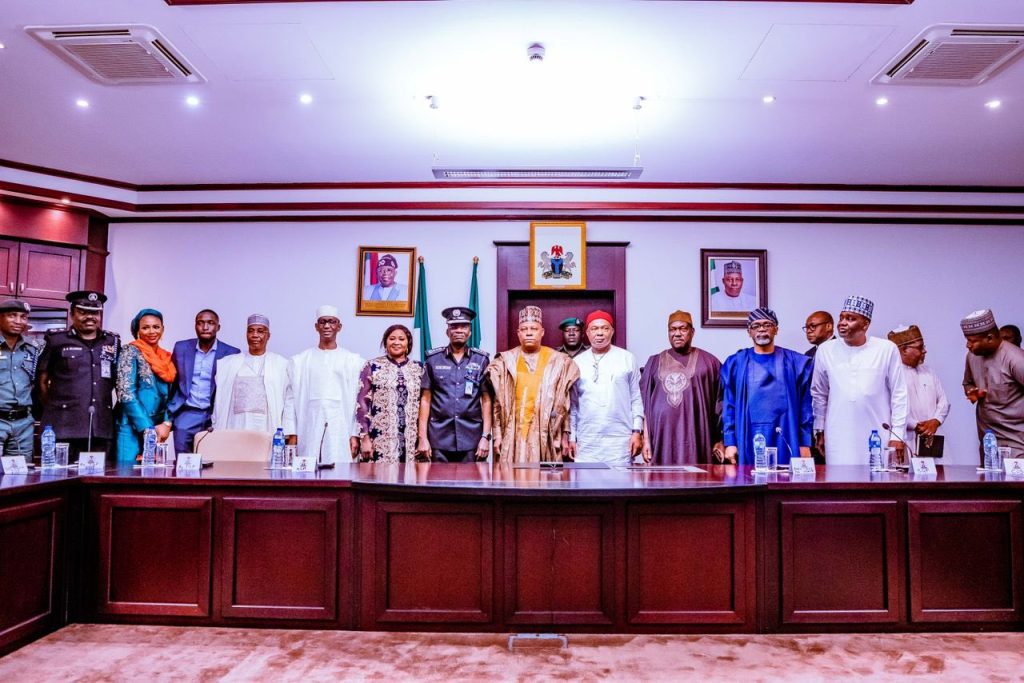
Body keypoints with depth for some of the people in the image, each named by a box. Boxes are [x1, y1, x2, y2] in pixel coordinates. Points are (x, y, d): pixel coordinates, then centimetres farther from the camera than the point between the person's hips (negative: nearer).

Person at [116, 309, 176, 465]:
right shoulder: (131, 352, -4)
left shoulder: (167, 358, 14)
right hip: (132, 428, -5)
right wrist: (147, 428, -14)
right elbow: (126, 394, -12)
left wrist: (167, 423, -6)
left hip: (157, 429, 5)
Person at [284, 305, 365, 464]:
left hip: (341, 434, -1)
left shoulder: (354, 361, 7)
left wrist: (355, 435, -4)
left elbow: (359, 401, 2)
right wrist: (291, 435, 1)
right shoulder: (298, 361, 11)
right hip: (308, 433, 1)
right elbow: (290, 400, 8)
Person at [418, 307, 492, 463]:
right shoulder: (433, 359, 5)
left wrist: (486, 436, -3)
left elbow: (486, 400, 4)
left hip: (471, 438, 0)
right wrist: (423, 437, -1)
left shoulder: (481, 360, 5)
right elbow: (425, 399, 5)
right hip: (439, 438, 0)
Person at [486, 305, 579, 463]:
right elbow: (497, 401, 7)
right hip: (513, 434, 1)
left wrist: (565, 434, 4)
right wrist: (497, 434, 2)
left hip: (546, 434, 0)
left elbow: (565, 402, 7)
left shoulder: (558, 361, 6)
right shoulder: (505, 361, 7)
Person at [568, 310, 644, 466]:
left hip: (620, 440, -1)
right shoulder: (577, 362, 7)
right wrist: (571, 436, 6)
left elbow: (637, 398, 5)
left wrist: (637, 431, -1)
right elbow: (572, 403, 10)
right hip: (586, 442, 1)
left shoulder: (627, 358, 4)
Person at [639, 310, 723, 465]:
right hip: (662, 440, 1)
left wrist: (720, 440, 3)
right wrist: (646, 439, 4)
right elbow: (644, 403, 10)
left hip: (696, 440, -1)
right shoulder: (654, 362, 13)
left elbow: (720, 403, 7)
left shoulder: (709, 362, 8)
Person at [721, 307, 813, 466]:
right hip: (749, 440, 0)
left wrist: (805, 443, -1)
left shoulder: (797, 362, 5)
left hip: (784, 440, 0)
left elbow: (805, 405, 3)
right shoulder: (735, 363, 6)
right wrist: (729, 442, -2)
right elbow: (728, 406, 4)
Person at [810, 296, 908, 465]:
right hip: (838, 440, 1)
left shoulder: (887, 349, 0)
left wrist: (897, 435, 0)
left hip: (878, 438, -1)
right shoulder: (825, 350, 4)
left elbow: (898, 395, 3)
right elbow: (819, 395, 11)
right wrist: (819, 431, 11)